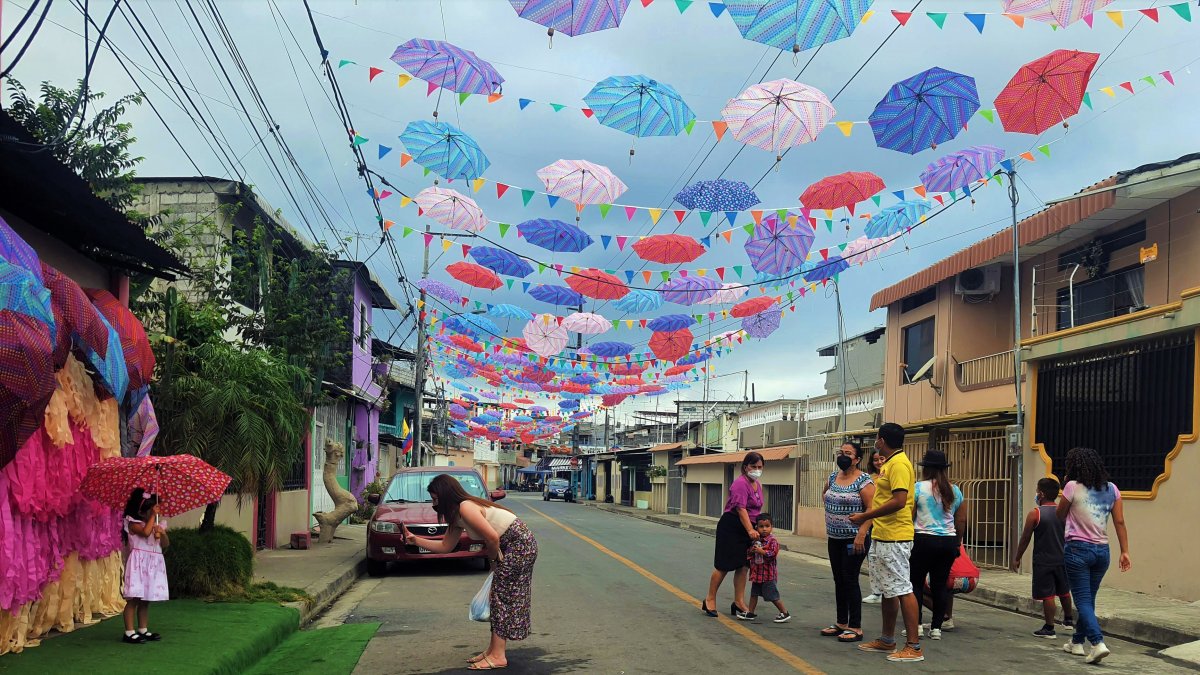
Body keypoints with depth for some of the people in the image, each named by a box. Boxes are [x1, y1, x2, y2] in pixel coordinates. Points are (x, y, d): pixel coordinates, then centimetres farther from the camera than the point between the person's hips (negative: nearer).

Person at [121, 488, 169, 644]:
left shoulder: (159, 524, 13)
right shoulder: (133, 523, -6)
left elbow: (166, 544, 8)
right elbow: (146, 532, -26)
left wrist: (163, 533, -11)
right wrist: (153, 516, -18)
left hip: (154, 564, 7)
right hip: (139, 564, -7)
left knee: (145, 599, 11)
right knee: (134, 598, -7)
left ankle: (143, 630, 17)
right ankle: (129, 633, -5)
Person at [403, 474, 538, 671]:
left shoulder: (466, 508, -19)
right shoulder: (457, 516, 12)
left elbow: (493, 537, -23)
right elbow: (446, 546, 19)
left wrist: (494, 558, -4)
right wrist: (415, 540, 14)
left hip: (520, 545, -10)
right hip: (514, 547, 10)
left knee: (502, 597, -6)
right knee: (500, 597, 11)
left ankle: (498, 656, -2)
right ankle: (493, 649, 17)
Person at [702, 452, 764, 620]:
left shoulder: (758, 485, 11)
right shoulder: (740, 483, -17)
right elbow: (741, 509, -25)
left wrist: (758, 529, 10)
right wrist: (750, 530, -33)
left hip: (747, 528, 8)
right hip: (731, 527, -8)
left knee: (743, 566, 7)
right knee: (723, 565, -2)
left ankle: (739, 602, 14)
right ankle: (709, 600, 10)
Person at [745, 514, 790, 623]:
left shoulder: (773, 541, -11)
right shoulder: (756, 540, 9)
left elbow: (773, 553, -22)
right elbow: (748, 554, 14)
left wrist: (761, 551, -27)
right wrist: (752, 550, -8)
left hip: (768, 574, -7)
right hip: (756, 572, 7)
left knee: (772, 596, -3)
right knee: (754, 593, 14)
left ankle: (785, 613, 9)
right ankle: (751, 613, 24)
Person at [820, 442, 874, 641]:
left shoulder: (863, 481, -13)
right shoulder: (833, 477, 9)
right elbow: (826, 495, 30)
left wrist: (861, 534, -25)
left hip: (854, 539, -7)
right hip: (834, 538, 7)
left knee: (850, 580, -5)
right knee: (839, 580, 12)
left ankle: (855, 627, 3)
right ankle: (841, 623, 22)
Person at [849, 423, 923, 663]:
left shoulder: (899, 464, -15)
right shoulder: (888, 464, 17)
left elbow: (899, 501, -24)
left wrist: (865, 516, -19)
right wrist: (868, 517, 13)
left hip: (894, 538, -11)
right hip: (882, 536, 11)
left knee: (902, 589, -7)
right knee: (886, 590, 16)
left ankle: (913, 647, -4)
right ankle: (886, 640, 26)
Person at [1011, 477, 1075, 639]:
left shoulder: (1035, 514, -12)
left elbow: (1025, 538, -8)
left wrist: (1017, 558, 3)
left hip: (1043, 561, -5)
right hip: (1062, 559, 5)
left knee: (1047, 595, 0)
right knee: (1064, 591, 23)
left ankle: (1049, 628, 3)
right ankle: (1068, 620, 36)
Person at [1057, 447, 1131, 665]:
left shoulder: (1073, 487, -9)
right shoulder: (1111, 489, 4)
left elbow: (1060, 515, 3)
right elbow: (1120, 522, 3)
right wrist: (1125, 551, 5)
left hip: (1078, 549, -5)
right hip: (1102, 551, 5)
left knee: (1083, 600, -2)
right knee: (1088, 599, 18)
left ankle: (1098, 643, -18)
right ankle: (1077, 642, 29)